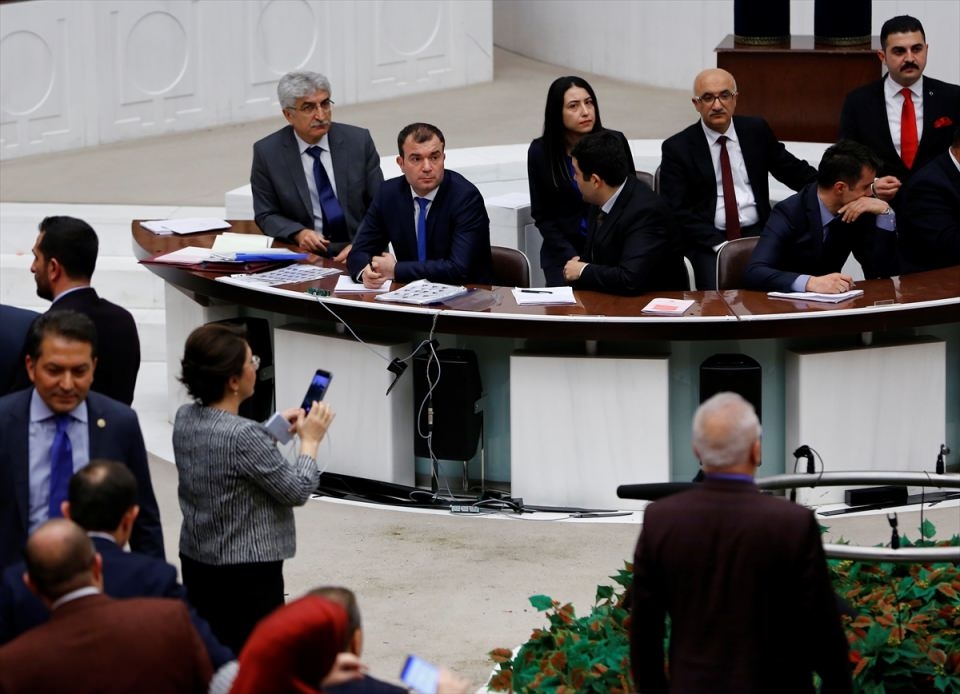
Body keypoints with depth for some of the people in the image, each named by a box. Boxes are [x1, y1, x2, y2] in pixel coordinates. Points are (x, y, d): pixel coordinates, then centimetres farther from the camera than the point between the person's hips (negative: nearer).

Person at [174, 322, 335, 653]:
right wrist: (310, 440, 1)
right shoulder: (243, 436, -25)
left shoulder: (185, 418, 0)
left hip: (195, 563, 8)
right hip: (247, 574, -8)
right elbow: (297, 491, -14)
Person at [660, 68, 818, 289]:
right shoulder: (677, 148, 1)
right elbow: (677, 211, -4)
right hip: (708, 243, -3)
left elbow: (794, 170, 18)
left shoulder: (756, 131, 11)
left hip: (757, 235, 3)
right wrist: (718, 245, -16)